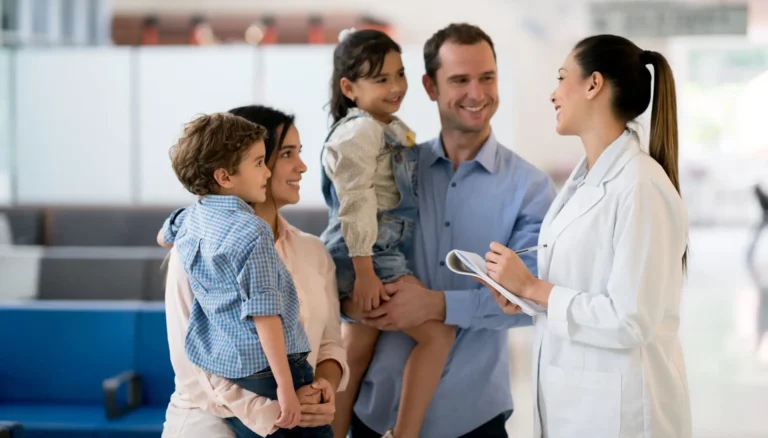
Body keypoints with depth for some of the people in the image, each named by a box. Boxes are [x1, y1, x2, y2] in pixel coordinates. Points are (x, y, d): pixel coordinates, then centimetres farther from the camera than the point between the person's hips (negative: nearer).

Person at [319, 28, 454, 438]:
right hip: (363, 258, -10)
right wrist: (365, 271, -25)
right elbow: (355, 203, -21)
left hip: (383, 256, 10)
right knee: (438, 332, -13)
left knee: (355, 357, 13)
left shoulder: (394, 129, 16)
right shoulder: (360, 131, -15)